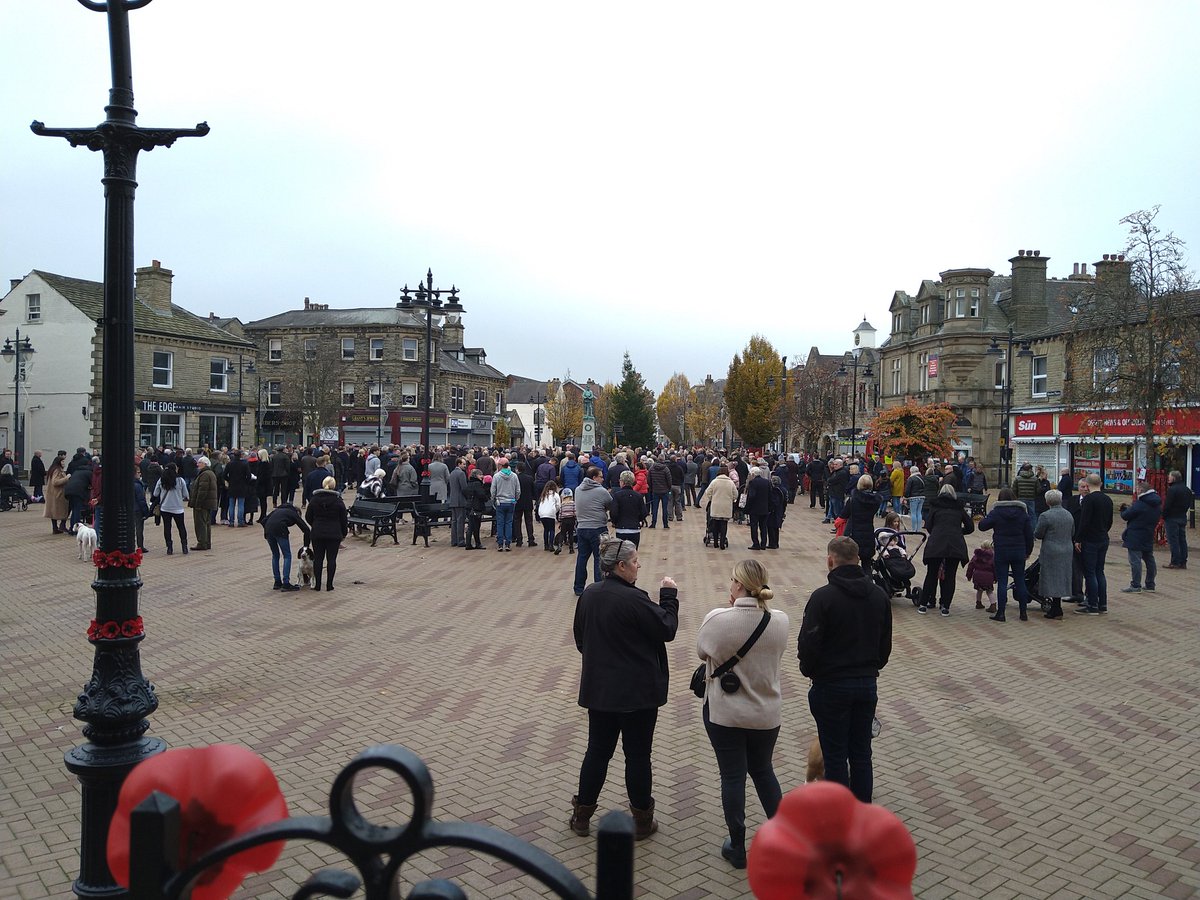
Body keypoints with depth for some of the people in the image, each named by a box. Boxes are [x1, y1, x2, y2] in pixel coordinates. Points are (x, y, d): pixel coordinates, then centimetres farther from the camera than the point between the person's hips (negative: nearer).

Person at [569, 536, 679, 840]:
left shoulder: (588, 596, 0)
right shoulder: (633, 599, -22)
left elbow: (580, 640, 11)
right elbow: (667, 629, -13)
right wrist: (669, 595, -2)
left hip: (598, 689, 6)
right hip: (637, 692, -6)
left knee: (597, 751, 17)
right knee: (638, 755, 8)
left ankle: (581, 816, 26)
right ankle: (642, 821, 21)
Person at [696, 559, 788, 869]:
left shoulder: (717, 619, -22)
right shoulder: (780, 621, -13)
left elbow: (702, 652, -3)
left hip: (724, 713, -3)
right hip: (767, 713, 3)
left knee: (732, 776, 10)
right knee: (763, 770, 23)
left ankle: (737, 848, 22)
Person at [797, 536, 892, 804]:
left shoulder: (823, 597, -17)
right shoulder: (879, 595, 2)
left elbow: (808, 645, -15)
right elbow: (886, 644, 10)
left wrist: (809, 671, 4)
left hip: (831, 686, -5)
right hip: (868, 684, 5)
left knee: (835, 756, 5)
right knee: (861, 754, 14)